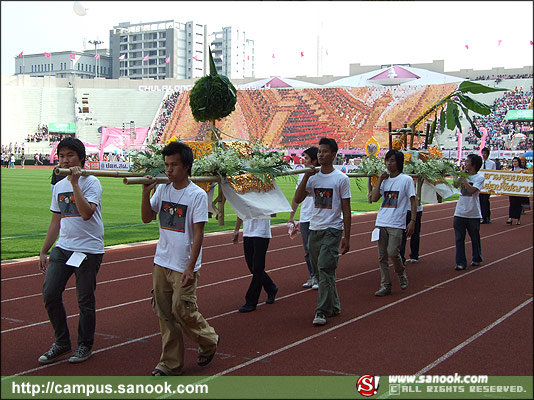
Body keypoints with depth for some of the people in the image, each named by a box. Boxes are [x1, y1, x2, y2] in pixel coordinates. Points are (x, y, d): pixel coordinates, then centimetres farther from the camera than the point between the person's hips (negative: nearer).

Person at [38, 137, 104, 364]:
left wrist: (75, 183, -22)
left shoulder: (91, 182, -7)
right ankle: (61, 343, 17)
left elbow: (86, 213, -24)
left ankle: (85, 346, 19)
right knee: (50, 293, 0)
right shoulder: (59, 186, 13)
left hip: (89, 250, -6)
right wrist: (43, 252, 20)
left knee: (85, 299, 2)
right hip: (62, 248, 6)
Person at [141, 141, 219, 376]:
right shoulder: (162, 189, 5)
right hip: (161, 262, 5)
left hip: (184, 266, -5)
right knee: (164, 313, 8)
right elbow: (146, 218, 6)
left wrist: (190, 267, -16)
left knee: (182, 310, -4)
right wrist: (146, 192, -9)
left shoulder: (197, 195, -11)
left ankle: (209, 341, 24)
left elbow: (198, 234, -12)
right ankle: (170, 363, 18)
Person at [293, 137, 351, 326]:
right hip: (314, 229, 6)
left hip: (332, 230, -5)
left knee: (325, 268, -13)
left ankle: (322, 311, -7)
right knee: (318, 270, 10)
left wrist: (346, 238, -6)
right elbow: (297, 199, -1)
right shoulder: (313, 177, 8)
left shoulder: (341, 178, -4)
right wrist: (306, 177, -10)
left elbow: (346, 210, -3)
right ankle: (334, 305, 24)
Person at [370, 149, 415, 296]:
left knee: (392, 252, -13)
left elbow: (413, 201, -2)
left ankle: (401, 273, 16)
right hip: (381, 223, 5)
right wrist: (380, 179, 0)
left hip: (396, 224, -5)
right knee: (382, 256, 5)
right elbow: (374, 198, 2)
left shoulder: (406, 179, -1)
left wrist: (412, 221, -10)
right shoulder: (384, 180, 13)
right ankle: (385, 285, 13)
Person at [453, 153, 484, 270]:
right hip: (460, 212, 4)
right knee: (459, 239, 0)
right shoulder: (463, 175, 9)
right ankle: (461, 262, 5)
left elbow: (472, 190, -20)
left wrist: (463, 178, -18)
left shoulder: (479, 177, -7)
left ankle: (476, 259, 31)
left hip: (473, 213, -4)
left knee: (475, 238, 12)